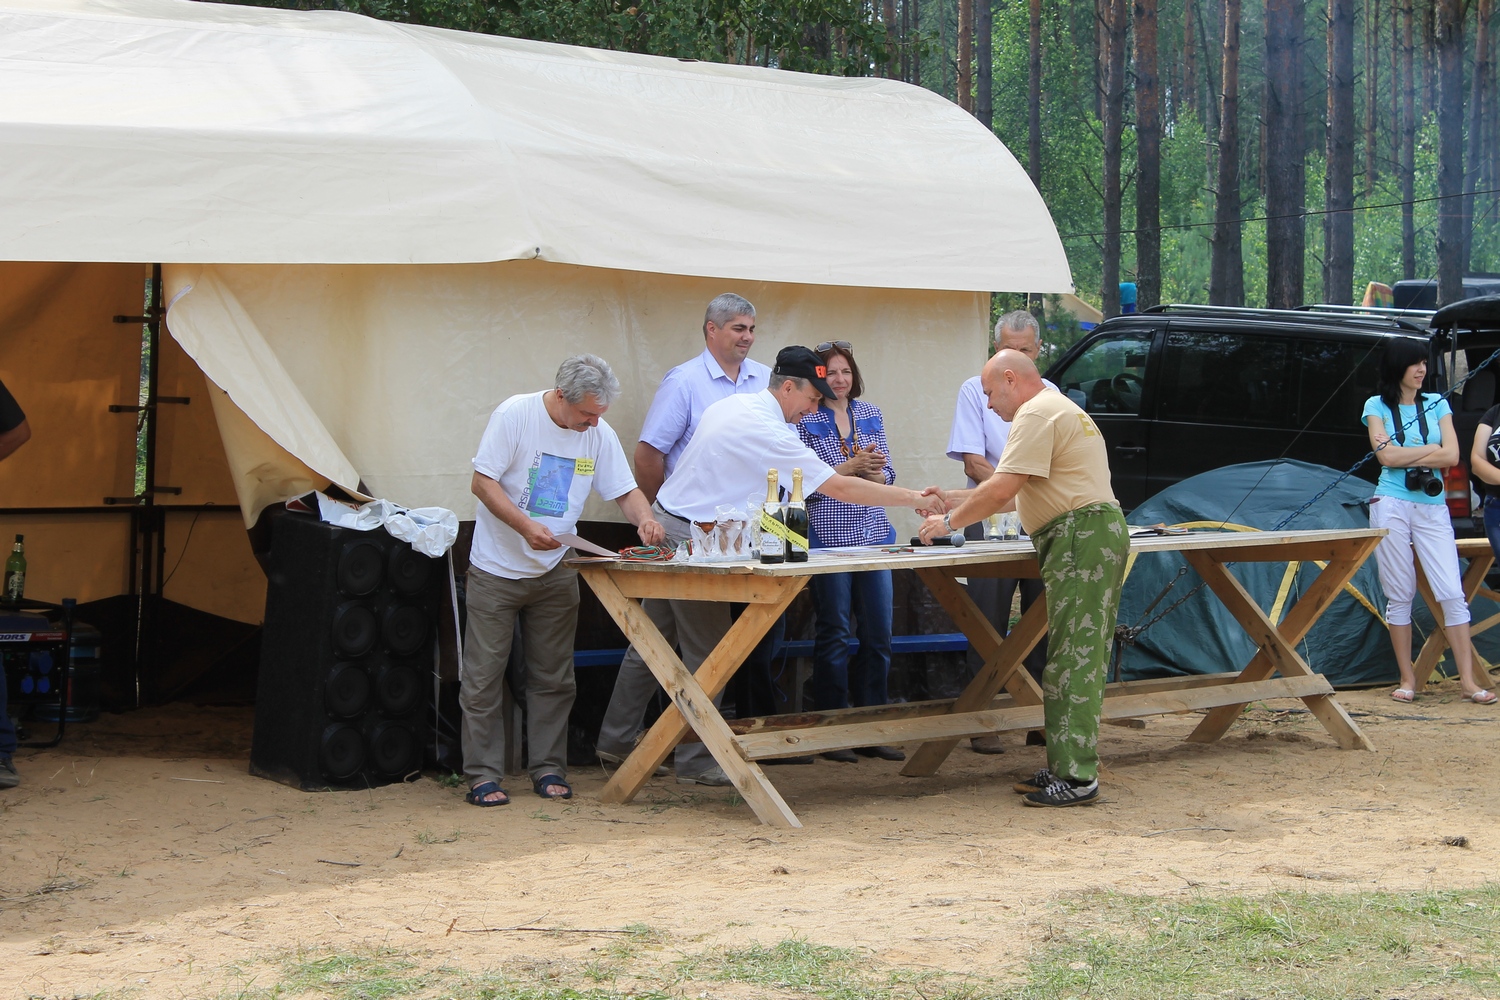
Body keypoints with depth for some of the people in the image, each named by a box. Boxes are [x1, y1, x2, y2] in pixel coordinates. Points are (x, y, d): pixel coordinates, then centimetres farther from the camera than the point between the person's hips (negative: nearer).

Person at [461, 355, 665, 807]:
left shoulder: (599, 433, -1)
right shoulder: (515, 415, -15)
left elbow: (625, 489, 5)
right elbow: (483, 482, -15)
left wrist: (644, 519, -17)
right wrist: (525, 526, -27)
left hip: (556, 572, 4)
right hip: (497, 569, -4)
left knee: (553, 679, 8)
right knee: (483, 679, -2)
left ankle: (548, 769, 17)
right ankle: (482, 775, 4)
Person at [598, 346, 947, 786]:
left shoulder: (730, 404, 9)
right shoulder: (769, 433, -19)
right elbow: (839, 488, -20)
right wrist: (916, 499, -15)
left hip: (663, 520, 9)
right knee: (706, 651, -2)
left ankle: (616, 739, 18)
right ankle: (695, 761, 2)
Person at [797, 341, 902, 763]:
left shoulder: (871, 415, 13)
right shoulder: (805, 420, -2)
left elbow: (887, 476, 13)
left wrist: (872, 470, -9)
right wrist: (852, 466, -15)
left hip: (873, 534, 5)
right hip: (828, 535, -5)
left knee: (878, 633, 5)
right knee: (835, 634, -2)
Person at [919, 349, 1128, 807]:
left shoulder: (1036, 415, -9)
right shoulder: (1057, 409, 26)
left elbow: (1000, 492, -15)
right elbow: (1013, 493, 28)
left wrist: (949, 522, -3)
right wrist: (951, 499, 26)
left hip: (1081, 536, -11)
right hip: (1096, 534, 11)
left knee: (1073, 662, -10)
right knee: (1076, 660, 11)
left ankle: (1076, 778, -11)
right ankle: (1068, 767, 13)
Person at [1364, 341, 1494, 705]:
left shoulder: (1437, 404, 11)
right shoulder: (1377, 406, 5)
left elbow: (1452, 456, -2)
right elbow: (1386, 456, -9)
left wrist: (1405, 456, -7)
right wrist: (1430, 449, -2)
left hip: (1433, 508, 2)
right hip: (1391, 506, -2)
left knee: (1452, 593, -6)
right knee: (1399, 596, 1)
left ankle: (1468, 680, -7)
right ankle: (1407, 679, 8)